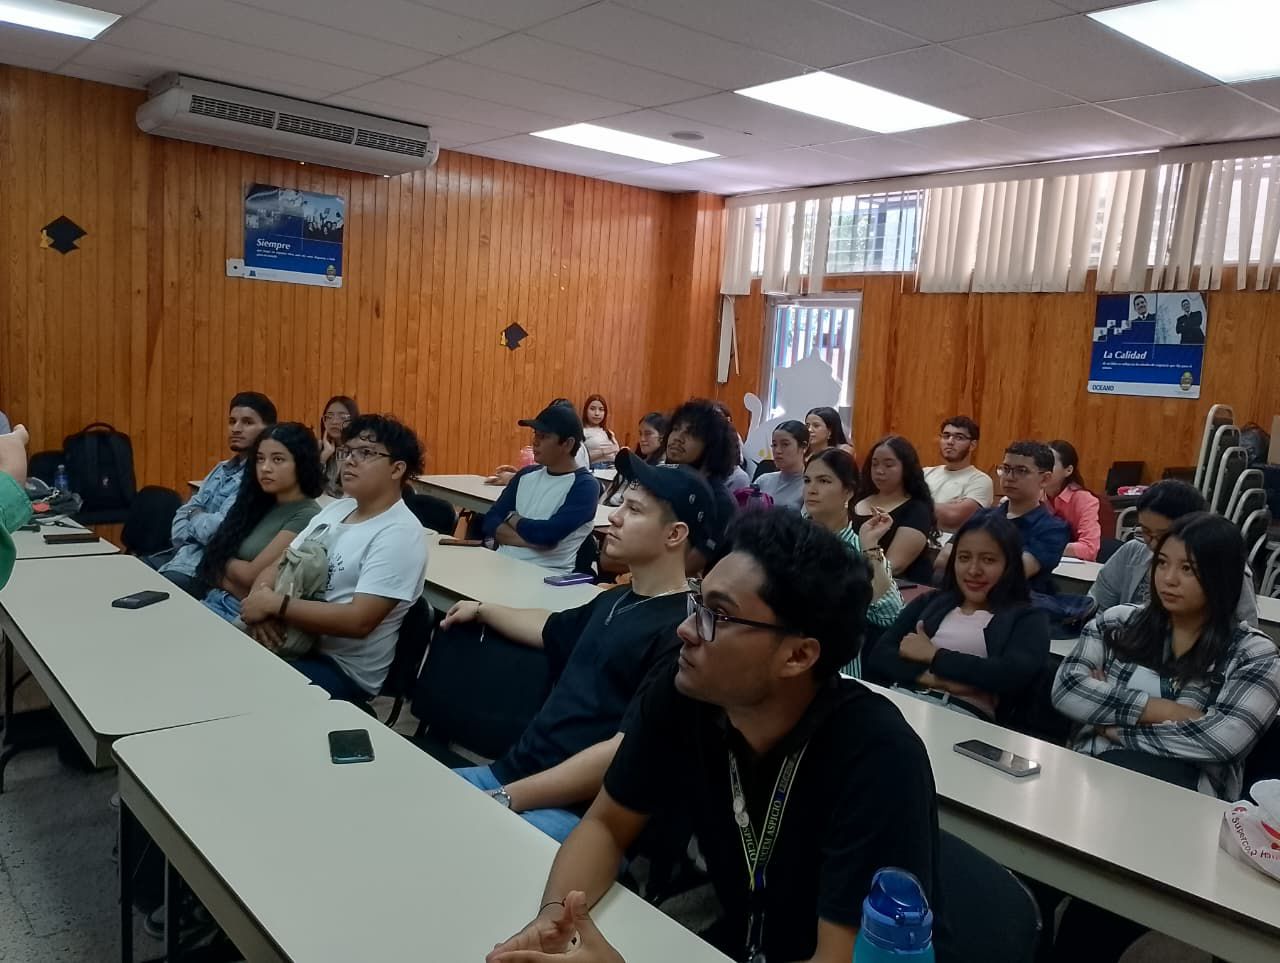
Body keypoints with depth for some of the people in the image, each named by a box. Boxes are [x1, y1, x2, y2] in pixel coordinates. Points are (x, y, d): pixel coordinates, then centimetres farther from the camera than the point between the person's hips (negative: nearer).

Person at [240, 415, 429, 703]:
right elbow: (278, 566, 10)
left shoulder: (399, 534, -17)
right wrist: (262, 598, -13)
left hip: (343, 669, -7)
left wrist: (275, 605, -21)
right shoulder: (336, 508, 9)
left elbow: (358, 621, -25)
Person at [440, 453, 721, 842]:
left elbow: (628, 751, -24)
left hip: (573, 809, -9)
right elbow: (550, 628, 37)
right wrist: (482, 610, 39)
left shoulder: (683, 630, -17)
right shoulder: (614, 601, 14)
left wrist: (508, 799, -22)